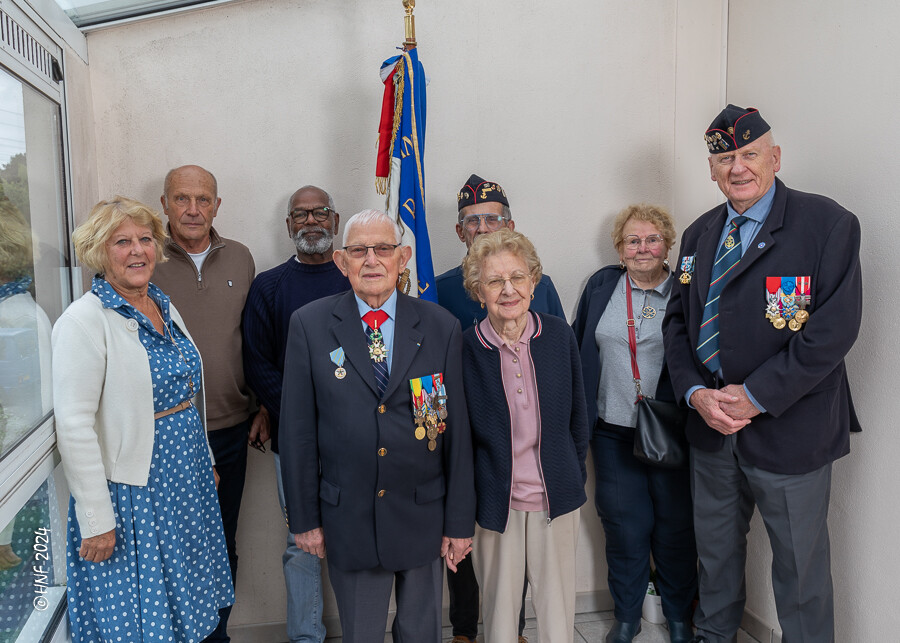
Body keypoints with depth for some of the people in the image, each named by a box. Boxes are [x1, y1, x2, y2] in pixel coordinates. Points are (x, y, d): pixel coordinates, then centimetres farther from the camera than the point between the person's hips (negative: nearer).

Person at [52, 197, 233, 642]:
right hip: (130, 491, -7)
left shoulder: (163, 306, 7)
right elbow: (74, 428, -19)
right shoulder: (84, 320, -16)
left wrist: (206, 460, 16)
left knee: (185, 605, 19)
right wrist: (96, 521, -19)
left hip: (188, 480, 7)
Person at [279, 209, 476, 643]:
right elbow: (296, 429, -2)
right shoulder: (309, 325, -5)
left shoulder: (442, 328, -3)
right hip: (348, 521, 0)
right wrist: (303, 517, -1)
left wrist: (460, 521, 0)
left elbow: (456, 430, -2)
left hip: (424, 518, 1)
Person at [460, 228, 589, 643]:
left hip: (557, 498, 2)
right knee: (499, 606, 13)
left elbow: (577, 413, 7)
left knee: (557, 608, 15)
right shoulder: (465, 349, -11)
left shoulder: (559, 335, -4)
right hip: (495, 502, -2)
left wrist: (575, 477, 10)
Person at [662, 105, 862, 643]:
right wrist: (695, 393, -8)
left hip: (789, 432, -5)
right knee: (715, 551, 23)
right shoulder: (700, 235, 8)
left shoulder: (829, 224, -10)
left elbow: (834, 329, -18)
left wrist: (755, 395, -18)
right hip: (711, 425, 6)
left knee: (799, 566, 11)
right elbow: (678, 321, 8)